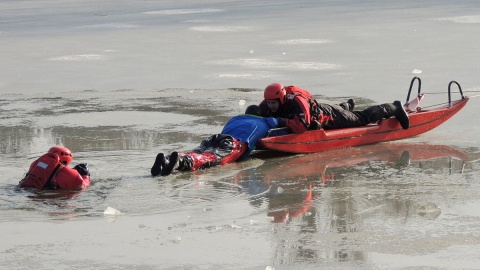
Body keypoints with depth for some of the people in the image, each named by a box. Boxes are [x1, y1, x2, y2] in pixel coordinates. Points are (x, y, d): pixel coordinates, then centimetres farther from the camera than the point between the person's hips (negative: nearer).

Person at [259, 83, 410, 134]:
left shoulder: (296, 102, -44)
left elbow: (302, 126, -55)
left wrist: (281, 121, -62)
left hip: (329, 116, -7)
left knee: (363, 118, 12)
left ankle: (394, 109, 31)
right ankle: (347, 106, 73)